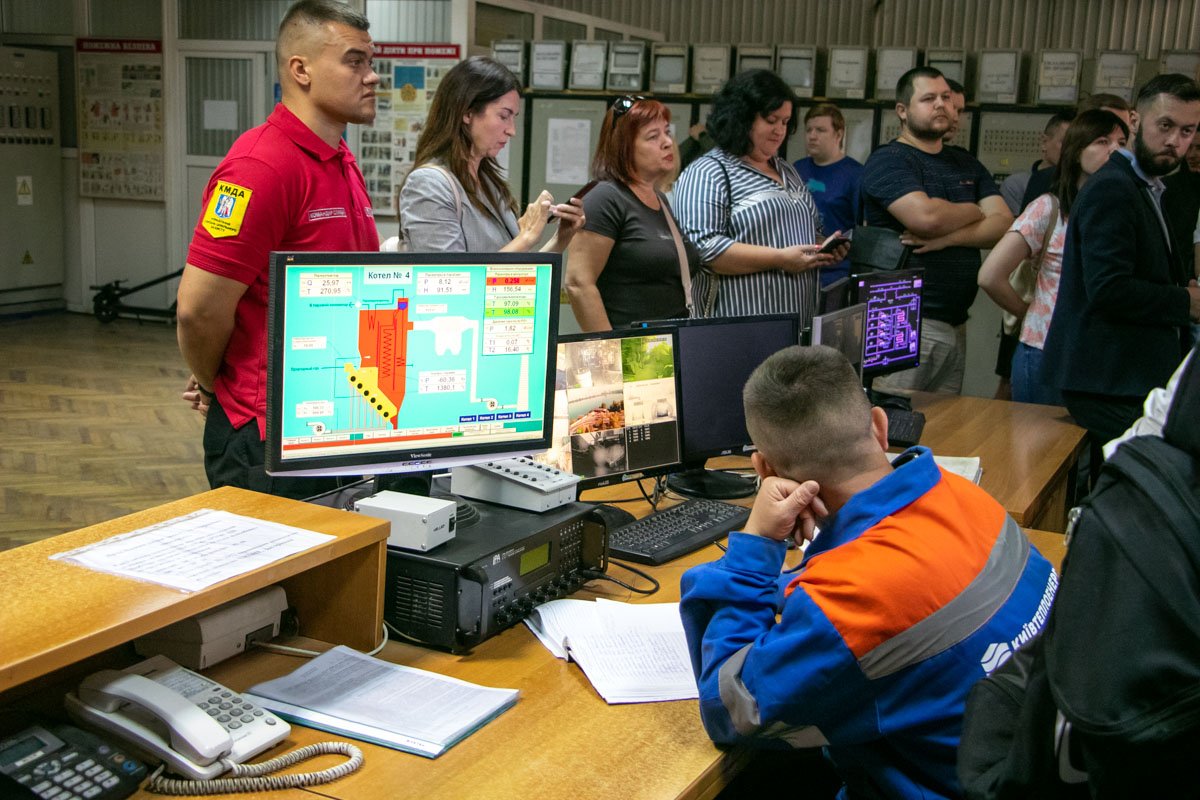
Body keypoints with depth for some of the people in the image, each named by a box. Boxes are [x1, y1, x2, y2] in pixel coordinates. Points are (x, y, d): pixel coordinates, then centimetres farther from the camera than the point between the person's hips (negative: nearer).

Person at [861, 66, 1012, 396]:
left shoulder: (966, 164, 18)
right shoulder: (888, 161, -5)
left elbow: (1003, 223, 7)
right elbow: (926, 216, -21)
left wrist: (948, 237, -11)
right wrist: (974, 212, 0)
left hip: (956, 322, 7)